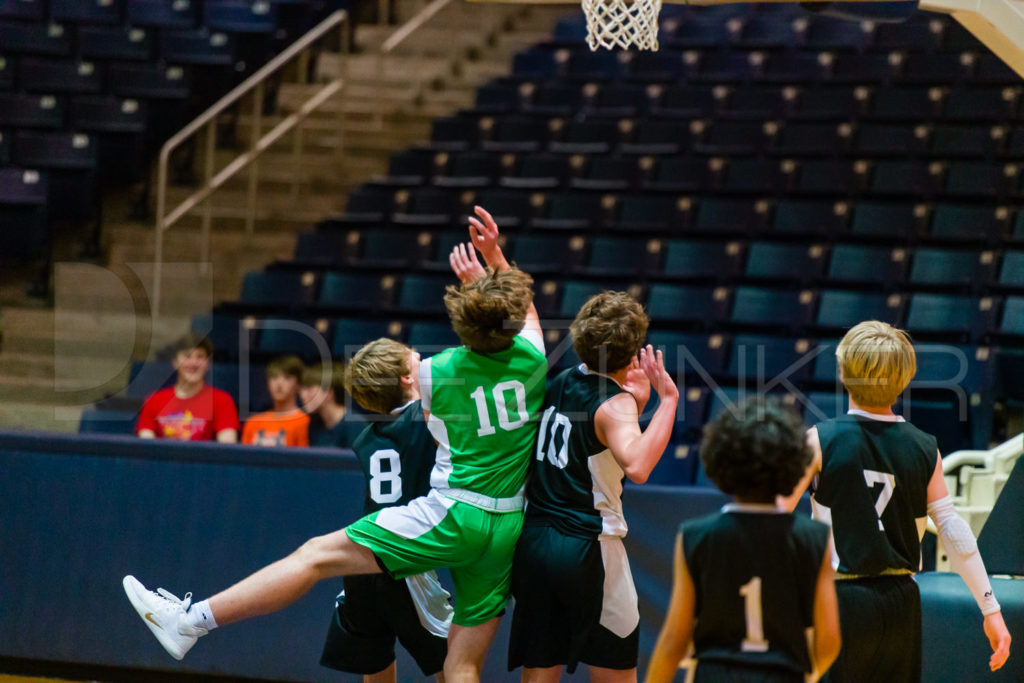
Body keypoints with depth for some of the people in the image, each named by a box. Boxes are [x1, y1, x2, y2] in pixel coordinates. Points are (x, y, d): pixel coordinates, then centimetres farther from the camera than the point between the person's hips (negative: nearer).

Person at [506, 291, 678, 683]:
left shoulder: (559, 383, 9)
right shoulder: (614, 403, -13)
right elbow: (637, 467, -34)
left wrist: (637, 405, 11)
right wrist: (668, 400, -28)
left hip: (532, 544, 6)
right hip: (587, 548, -6)